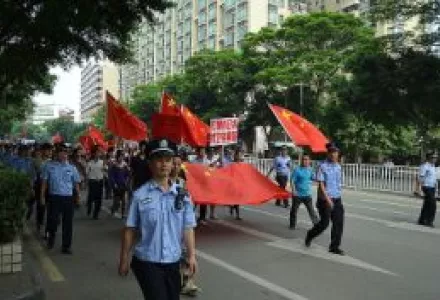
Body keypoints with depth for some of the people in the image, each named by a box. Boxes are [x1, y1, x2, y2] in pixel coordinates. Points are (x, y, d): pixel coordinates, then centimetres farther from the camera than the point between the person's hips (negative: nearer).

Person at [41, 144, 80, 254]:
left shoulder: (72, 168, 5)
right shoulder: (49, 166, 3)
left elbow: (76, 183, 10)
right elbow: (44, 182, 6)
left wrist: (78, 195, 6)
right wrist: (42, 196, 3)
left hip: (68, 198, 1)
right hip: (54, 197, -1)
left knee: (68, 223, 4)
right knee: (52, 220, 2)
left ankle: (66, 246, 16)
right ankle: (51, 237, 33)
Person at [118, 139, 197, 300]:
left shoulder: (182, 195, -1)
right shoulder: (140, 195, -9)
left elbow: (188, 228, 1)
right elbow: (130, 229, -3)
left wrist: (191, 255, -5)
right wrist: (124, 260, 1)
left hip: (173, 262, 4)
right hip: (147, 262, -3)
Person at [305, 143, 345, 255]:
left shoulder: (338, 167, 8)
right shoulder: (323, 167, -11)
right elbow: (321, 184, -15)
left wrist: (339, 195, 16)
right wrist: (327, 199, -22)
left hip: (337, 199, 6)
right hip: (325, 199, -6)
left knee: (338, 222, 2)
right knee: (324, 223, 1)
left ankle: (334, 246, 13)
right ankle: (309, 235, 28)